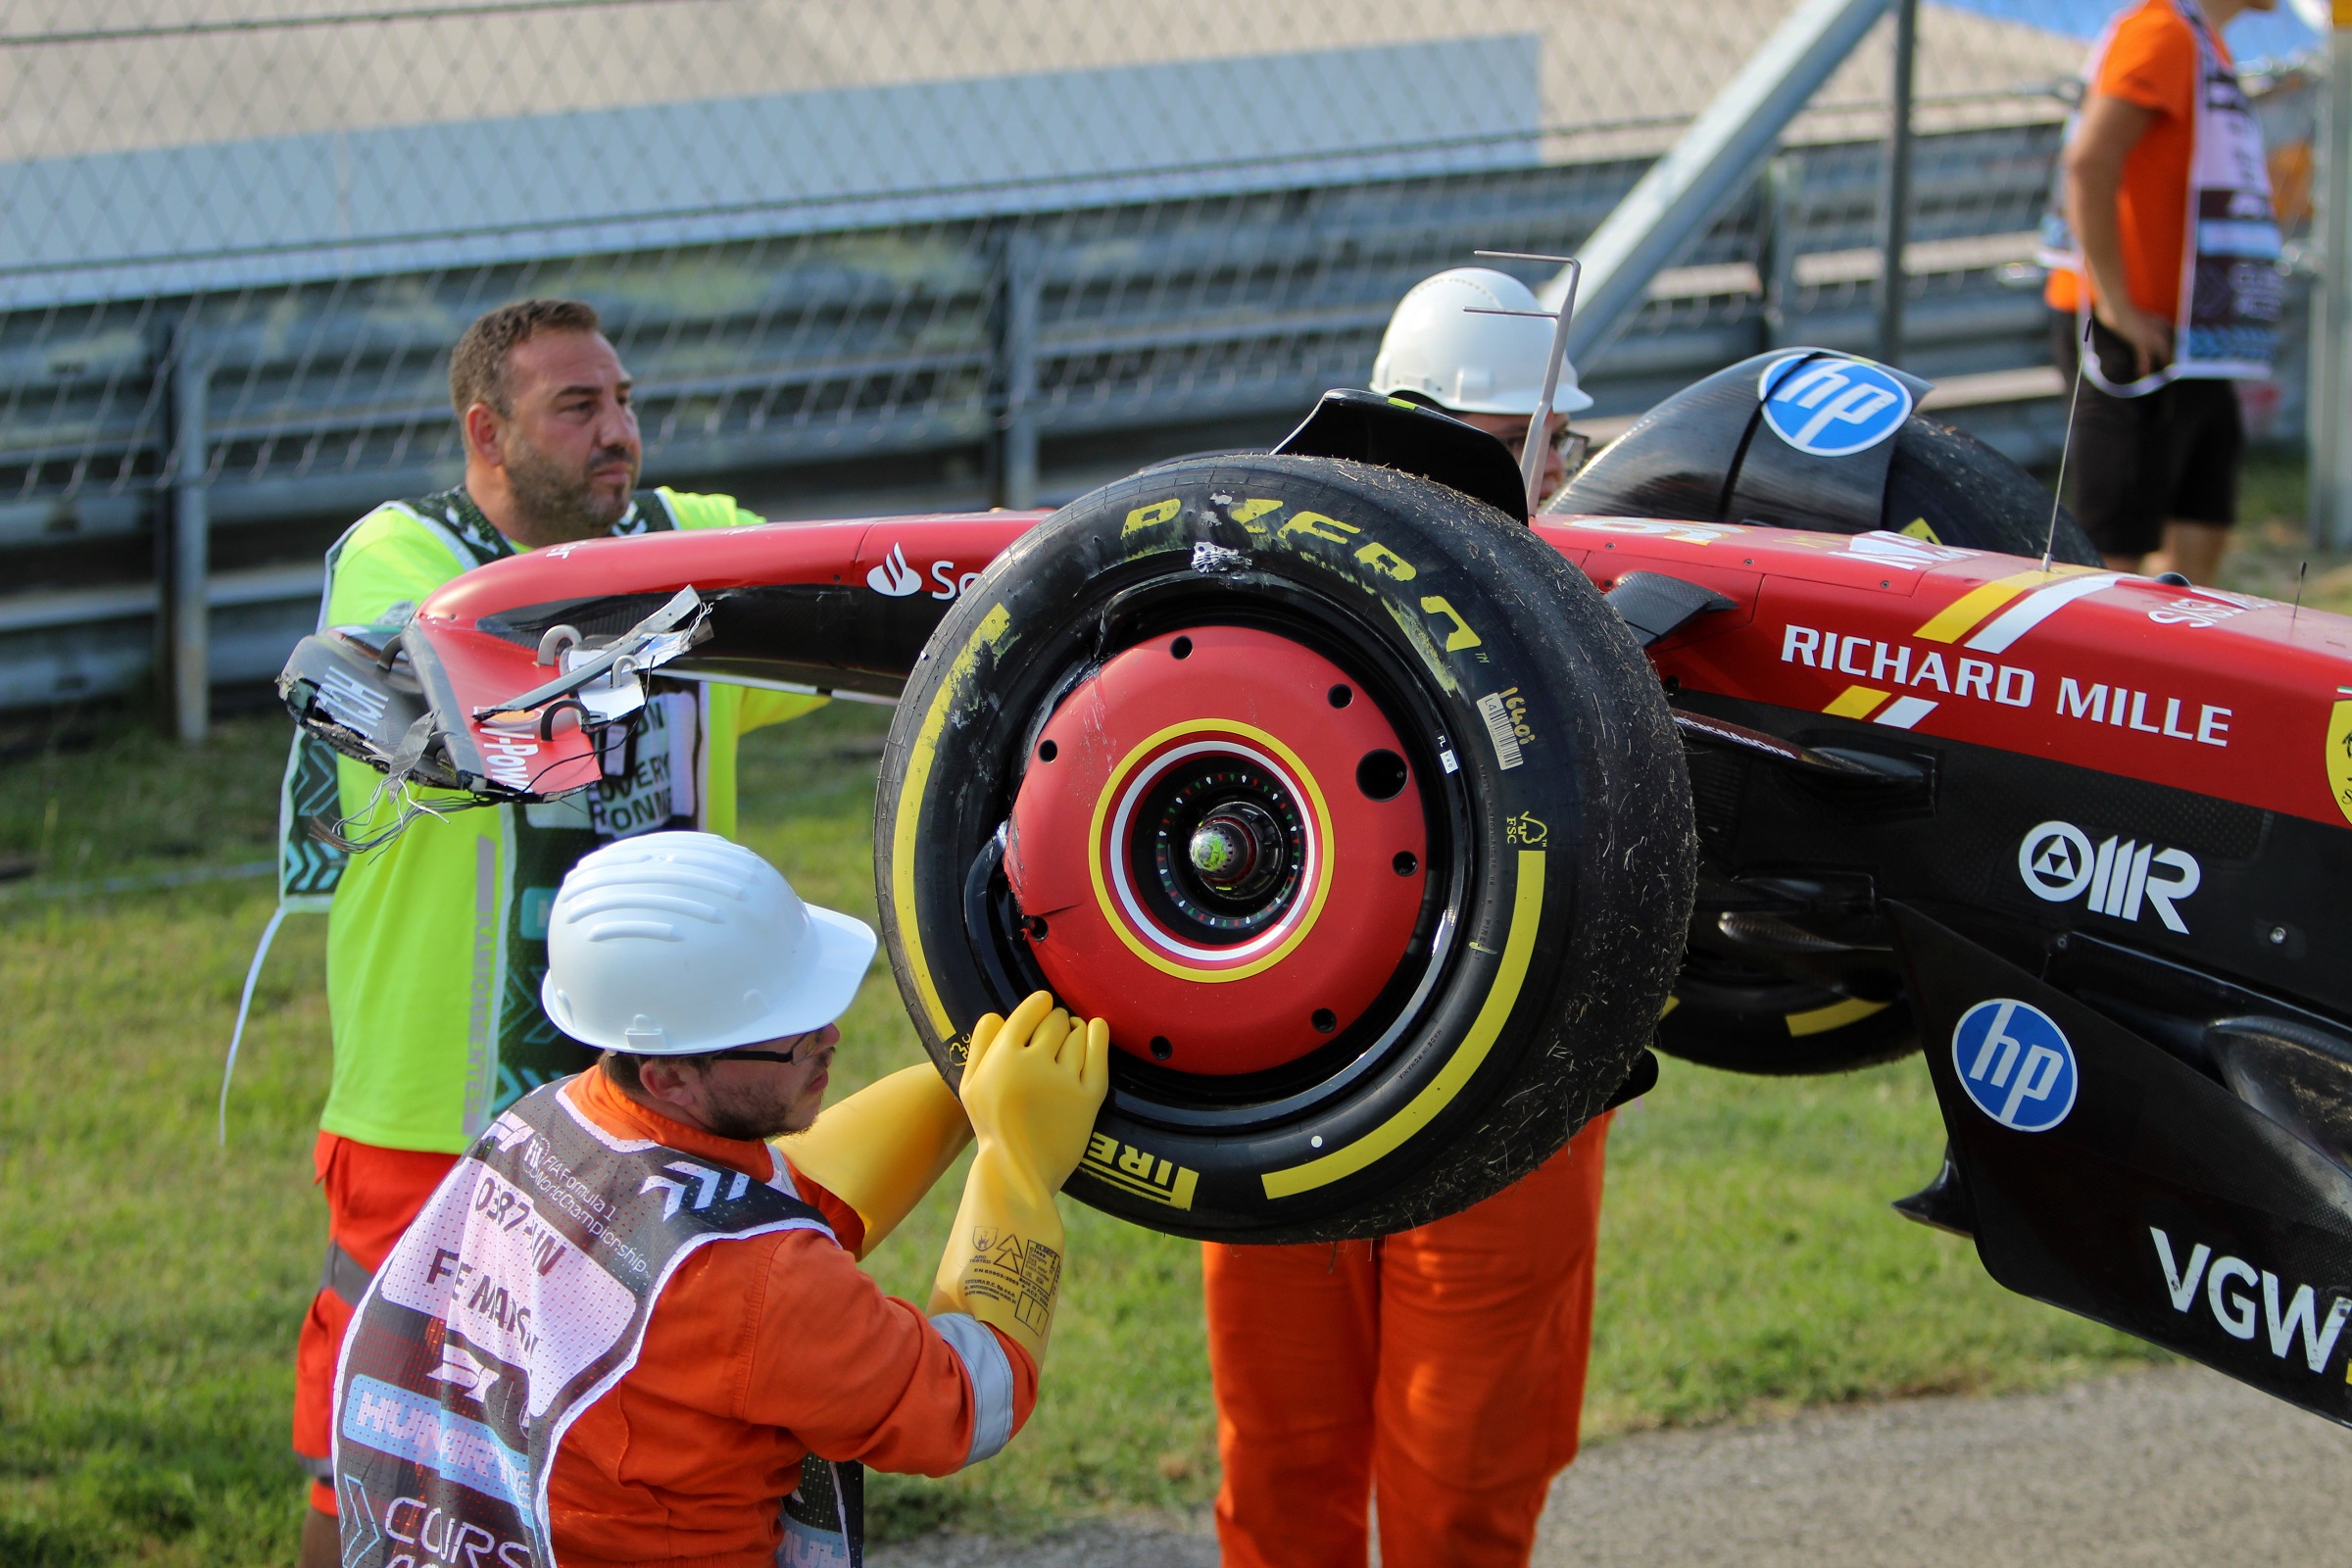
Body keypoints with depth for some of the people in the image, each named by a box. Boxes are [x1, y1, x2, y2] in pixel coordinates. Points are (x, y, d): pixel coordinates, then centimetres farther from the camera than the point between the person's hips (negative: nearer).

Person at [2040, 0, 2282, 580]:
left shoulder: (2207, 47, 17)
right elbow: (2088, 163, -25)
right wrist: (2118, 307, -23)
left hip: (2191, 341, 10)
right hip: (2131, 336, -10)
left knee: (2200, 535, 6)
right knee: (2115, 551, -8)